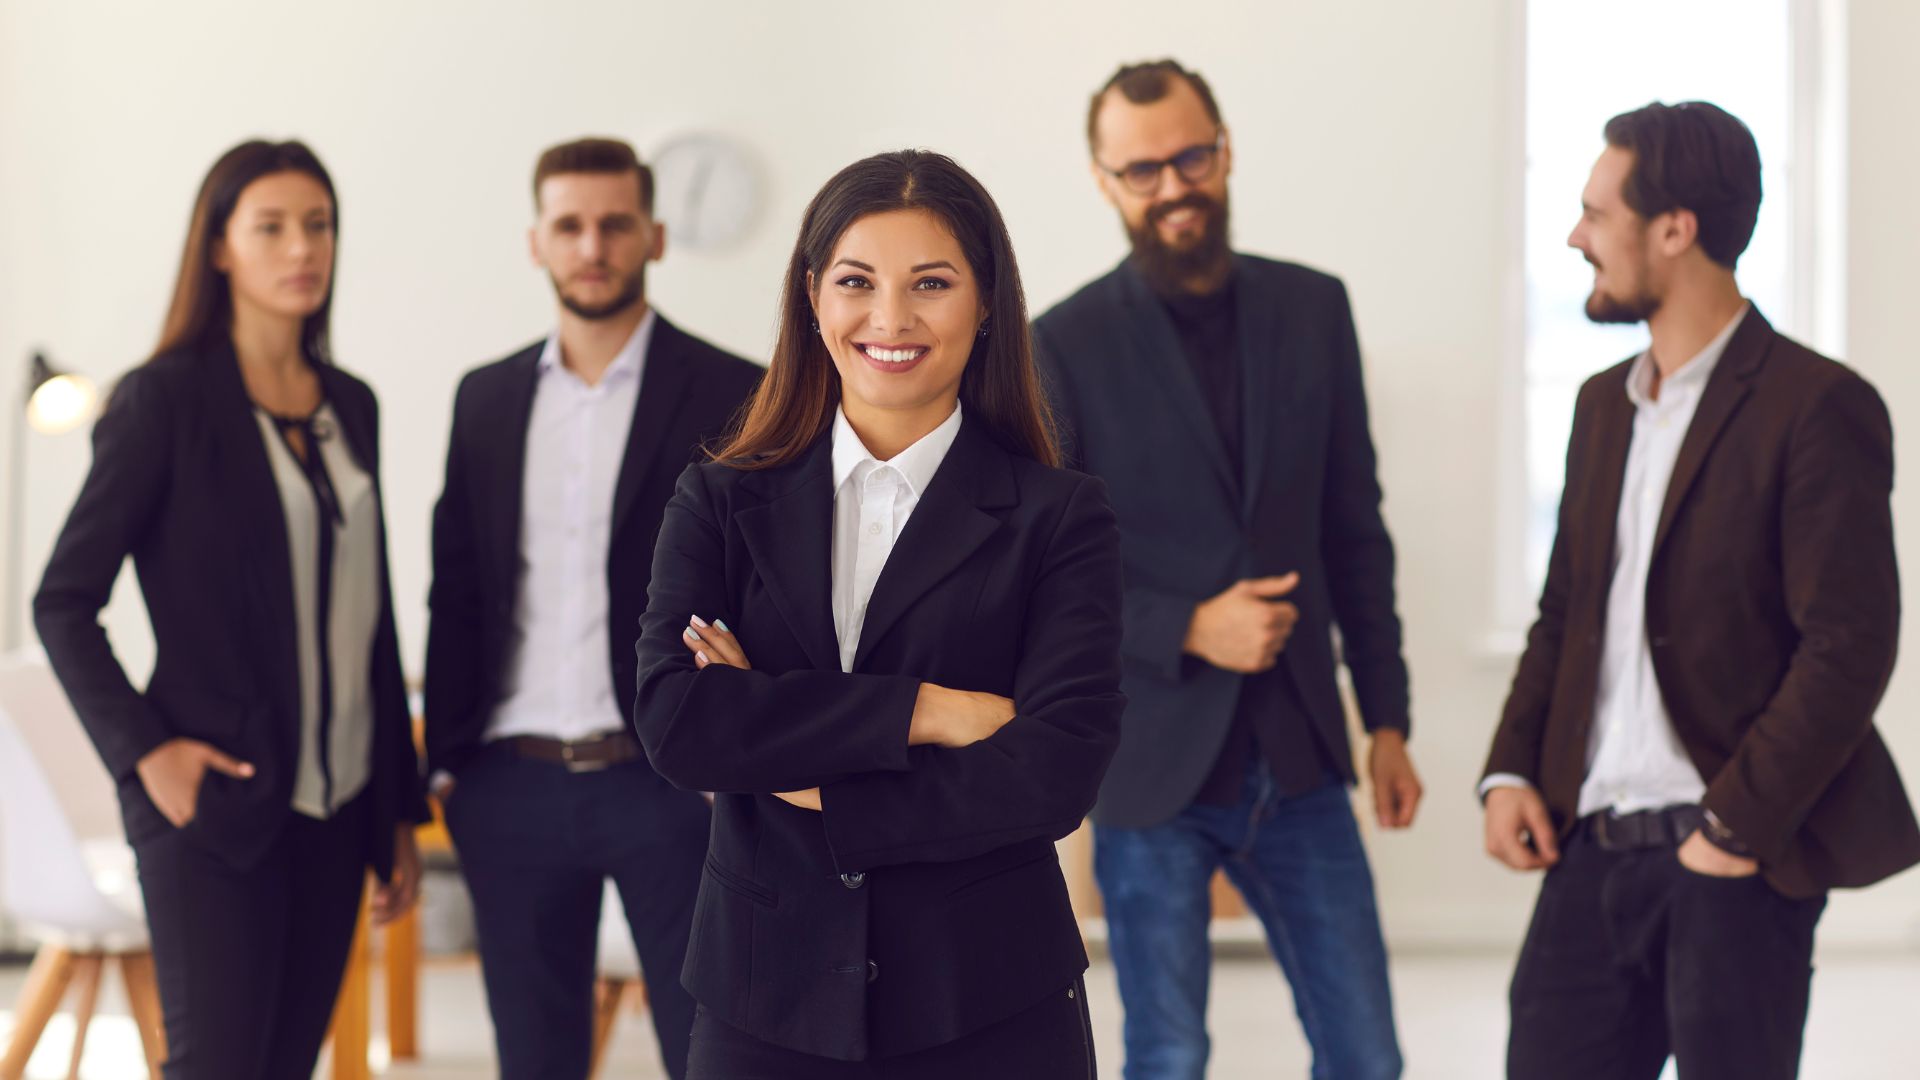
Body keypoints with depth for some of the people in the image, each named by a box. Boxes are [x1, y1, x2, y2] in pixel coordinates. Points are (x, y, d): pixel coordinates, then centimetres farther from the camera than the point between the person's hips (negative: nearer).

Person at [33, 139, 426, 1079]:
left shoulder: (349, 407, 12)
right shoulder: (164, 401, -6)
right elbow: (63, 602, -5)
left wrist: (401, 809, 16)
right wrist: (142, 749, -15)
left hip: (335, 807, 6)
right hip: (215, 794, -6)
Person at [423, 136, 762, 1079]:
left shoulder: (734, 397, -1)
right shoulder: (486, 400, 11)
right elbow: (456, 591, 13)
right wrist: (446, 765, 7)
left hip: (671, 783, -3)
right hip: (514, 787, 4)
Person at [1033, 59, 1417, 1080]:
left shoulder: (1312, 309, 5)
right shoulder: (1063, 347, -6)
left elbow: (1354, 529, 10)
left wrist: (1386, 719, 9)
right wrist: (1188, 631, -17)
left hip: (1297, 760, 3)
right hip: (1151, 766, -3)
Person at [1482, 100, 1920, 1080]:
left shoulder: (1816, 407, -9)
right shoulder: (1605, 404, 15)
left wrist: (1739, 825, -16)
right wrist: (1511, 770, 5)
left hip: (1735, 861, -7)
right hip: (1591, 851, 7)